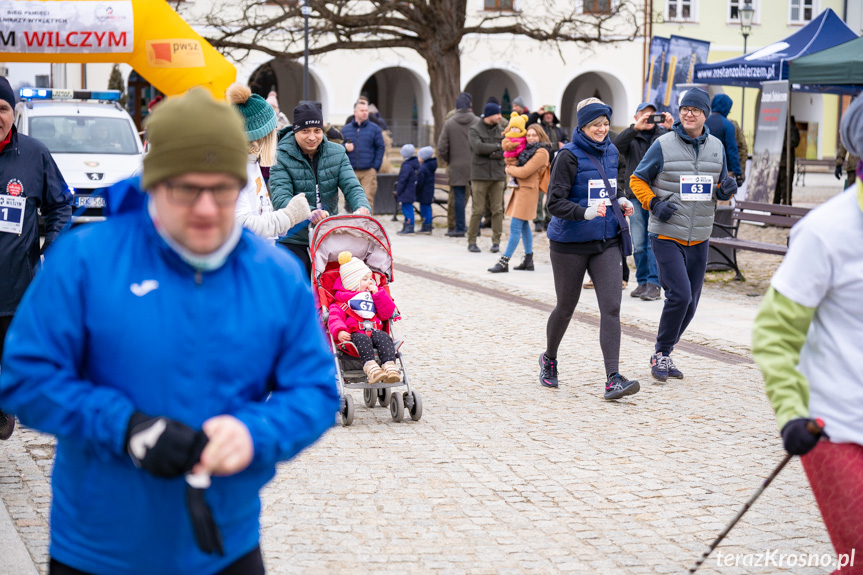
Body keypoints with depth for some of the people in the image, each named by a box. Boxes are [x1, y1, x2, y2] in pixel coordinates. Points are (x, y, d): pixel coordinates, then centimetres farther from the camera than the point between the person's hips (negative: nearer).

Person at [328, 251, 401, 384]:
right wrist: (339, 331, -27)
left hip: (374, 331, 4)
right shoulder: (341, 302, 12)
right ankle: (370, 367, -59)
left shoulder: (374, 297, 31)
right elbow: (335, 318, -4)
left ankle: (389, 365, -50)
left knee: (383, 337, -30)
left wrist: (378, 293, 13)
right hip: (354, 333, -4)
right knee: (362, 339, -38)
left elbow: (387, 313, 21)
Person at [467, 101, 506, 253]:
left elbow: (504, 152, 0)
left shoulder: (500, 130, 9)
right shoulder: (474, 130, 0)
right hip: (480, 175, -3)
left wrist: (489, 153, -13)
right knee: (477, 210, -2)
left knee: (497, 210, 1)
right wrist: (497, 146, -9)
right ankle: (471, 241, 7)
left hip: (497, 175, 3)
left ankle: (496, 242, 8)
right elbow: (478, 147, -16)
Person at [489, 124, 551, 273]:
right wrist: (511, 169, -1)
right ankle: (528, 260, 21)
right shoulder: (529, 149, 16)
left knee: (515, 226, -10)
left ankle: (504, 262, -11)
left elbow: (524, 172, -18)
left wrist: (509, 169, -2)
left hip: (528, 190, -10)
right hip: (520, 188, 10)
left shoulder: (541, 153, -13)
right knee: (524, 225, 14)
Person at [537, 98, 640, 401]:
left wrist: (620, 202, 4)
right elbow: (555, 203, -16)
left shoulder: (610, 152, 9)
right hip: (570, 243, -4)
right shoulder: (569, 156, -11)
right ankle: (549, 359, 38)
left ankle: (613, 379, -13)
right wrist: (586, 213, -31)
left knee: (611, 307, -9)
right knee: (566, 307, 11)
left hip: (606, 242, 4)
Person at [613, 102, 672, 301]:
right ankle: (642, 282, 16)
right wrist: (635, 128, -26)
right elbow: (617, 145, -13)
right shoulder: (632, 137, 8)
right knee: (638, 244, 5)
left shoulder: (663, 134, 7)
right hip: (636, 196, 2)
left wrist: (671, 129, -25)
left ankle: (654, 283, -5)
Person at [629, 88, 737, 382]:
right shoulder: (663, 145, -6)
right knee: (679, 295, -16)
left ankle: (664, 355, 25)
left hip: (698, 239, 5)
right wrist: (654, 204, -14)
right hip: (666, 236, -5)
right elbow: (637, 180, 2)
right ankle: (662, 354, 2)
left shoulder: (716, 147, 8)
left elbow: (720, 188, 19)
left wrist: (727, 189, -5)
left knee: (690, 303, 8)